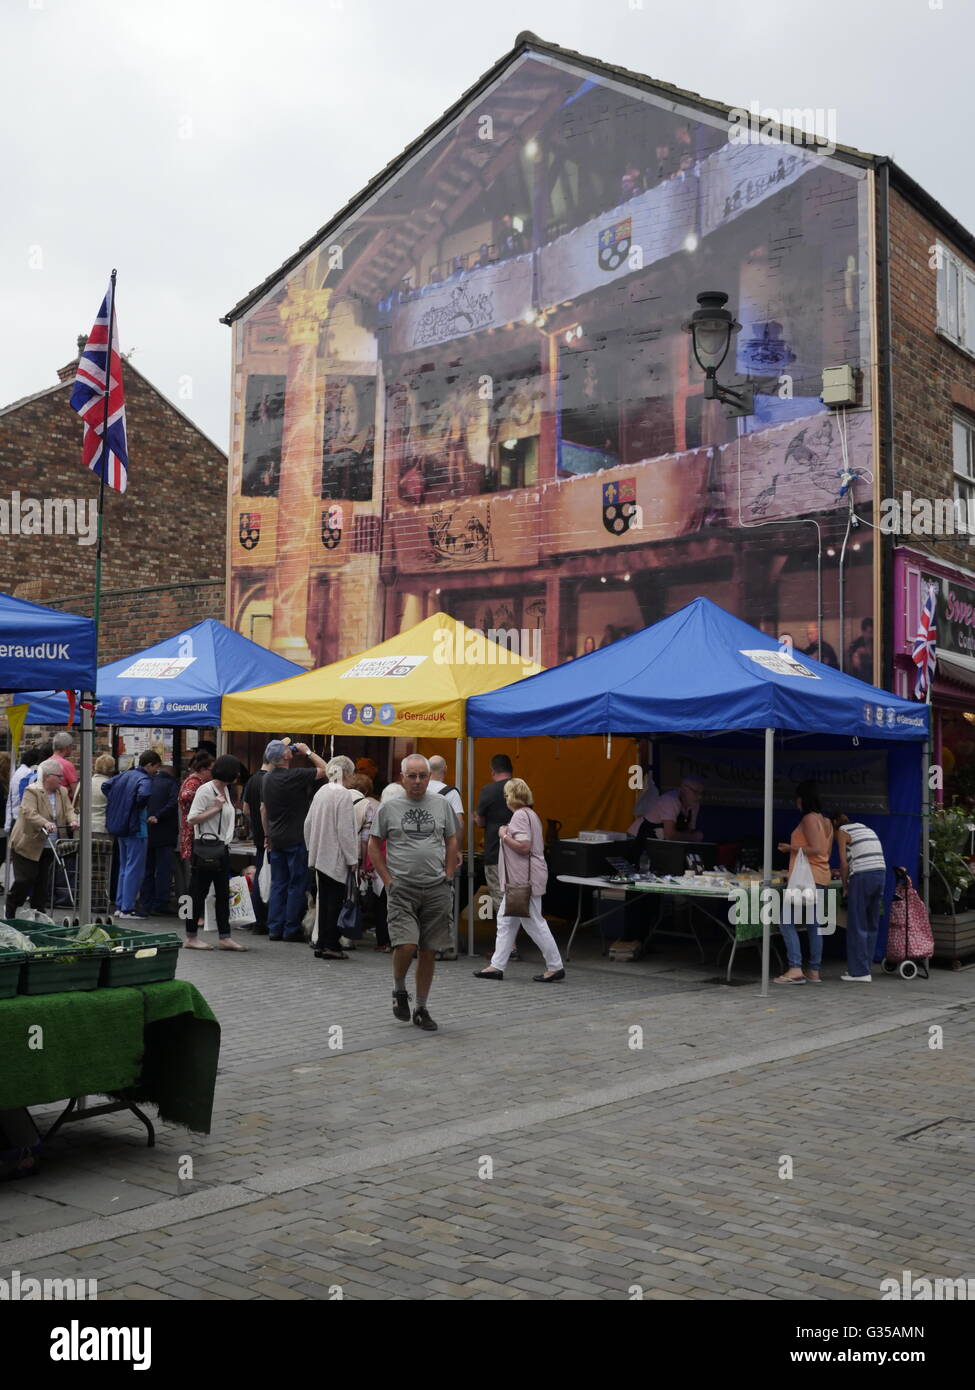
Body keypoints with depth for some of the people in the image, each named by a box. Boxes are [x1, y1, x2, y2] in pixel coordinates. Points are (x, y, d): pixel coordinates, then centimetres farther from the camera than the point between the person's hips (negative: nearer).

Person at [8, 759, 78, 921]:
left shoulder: (62, 792, 8)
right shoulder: (32, 792, -15)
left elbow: (69, 810, 1)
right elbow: (29, 813, -26)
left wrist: (73, 820, -22)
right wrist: (45, 823, -42)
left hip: (49, 847, 6)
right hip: (28, 845, -6)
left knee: (44, 881, 7)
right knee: (25, 880, -3)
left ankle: (39, 911, 17)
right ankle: (10, 911, 14)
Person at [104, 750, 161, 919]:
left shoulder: (126, 775, 9)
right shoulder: (145, 780, -15)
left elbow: (105, 786, 16)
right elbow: (143, 796, -35)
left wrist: (117, 803, 13)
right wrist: (141, 808, -14)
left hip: (121, 828, 8)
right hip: (136, 829, -8)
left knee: (124, 867, 16)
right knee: (135, 868, -2)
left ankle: (120, 905, 20)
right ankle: (128, 908, -1)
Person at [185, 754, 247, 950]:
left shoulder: (225, 789, 13)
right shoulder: (205, 790, -13)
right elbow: (191, 819, -18)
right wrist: (216, 808, -19)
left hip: (222, 848, 9)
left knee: (223, 893, 9)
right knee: (199, 892, 0)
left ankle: (224, 937, 12)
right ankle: (191, 937, 8)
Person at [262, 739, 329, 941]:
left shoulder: (268, 779, 9)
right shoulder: (296, 776, -15)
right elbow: (324, 769, -9)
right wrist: (308, 752, 2)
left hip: (276, 840, 7)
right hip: (295, 839, -7)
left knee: (278, 885, 10)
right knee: (296, 885, 0)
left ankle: (275, 929, 11)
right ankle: (291, 930, 2)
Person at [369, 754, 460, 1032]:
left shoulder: (441, 805, 8)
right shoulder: (389, 808, 1)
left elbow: (451, 842, 16)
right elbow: (374, 846, 6)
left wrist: (448, 877, 7)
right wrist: (388, 881, -2)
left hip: (436, 890, 2)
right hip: (402, 889, -2)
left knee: (428, 951, 5)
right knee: (406, 945, -16)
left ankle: (421, 1008, 19)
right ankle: (399, 991, 13)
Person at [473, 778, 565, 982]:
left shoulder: (520, 815, -15)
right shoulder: (530, 814, 18)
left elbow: (523, 846, -24)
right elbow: (538, 846, 23)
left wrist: (504, 835, -11)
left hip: (525, 880, -11)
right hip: (518, 880, 11)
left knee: (534, 923, -4)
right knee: (505, 921, 12)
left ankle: (555, 967, 3)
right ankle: (497, 966, 14)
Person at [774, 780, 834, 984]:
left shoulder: (809, 818, -11)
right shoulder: (826, 821, 16)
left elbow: (815, 849, -19)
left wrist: (791, 848, -12)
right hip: (822, 876, 10)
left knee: (787, 921, -8)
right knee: (814, 923, 11)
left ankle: (795, 969, -17)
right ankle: (814, 971, 12)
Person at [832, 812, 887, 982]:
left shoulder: (842, 831, 4)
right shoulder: (865, 828, 23)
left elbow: (844, 863, -5)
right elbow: (874, 857, 18)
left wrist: (845, 886, 6)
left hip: (862, 877, -7)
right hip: (881, 873, 7)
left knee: (857, 926, -1)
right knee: (872, 925, 14)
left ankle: (860, 972, 0)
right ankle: (866, 967, 20)